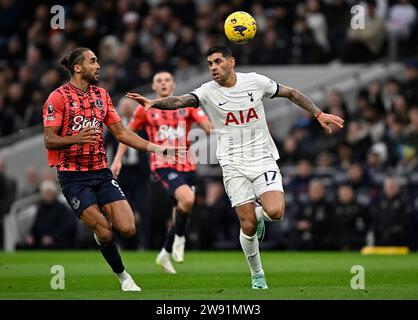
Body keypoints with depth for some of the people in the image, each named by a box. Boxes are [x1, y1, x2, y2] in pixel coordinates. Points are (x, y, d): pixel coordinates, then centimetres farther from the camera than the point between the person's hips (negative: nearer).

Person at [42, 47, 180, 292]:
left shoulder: (102, 95, 12)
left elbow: (120, 132, 14)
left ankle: (102, 224, 25)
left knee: (127, 229, -9)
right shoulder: (59, 97, -7)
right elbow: (49, 140, -10)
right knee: (105, 234, -12)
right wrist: (75, 139, -30)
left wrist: (157, 148, 7)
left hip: (101, 172, 5)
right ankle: (123, 276, 11)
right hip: (73, 177, -5)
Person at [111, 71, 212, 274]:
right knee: (187, 199, -29)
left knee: (181, 212, 8)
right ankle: (179, 238, -5)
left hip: (187, 165, 4)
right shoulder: (146, 109, 5)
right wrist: (118, 160, 10)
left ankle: (165, 254, 29)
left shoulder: (187, 105, 8)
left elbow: (208, 126, 0)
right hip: (163, 164, -4)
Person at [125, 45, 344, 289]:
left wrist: (319, 114, 10)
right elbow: (180, 101, -22)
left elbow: (291, 93, 12)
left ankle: (258, 215, 16)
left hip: (263, 159, 1)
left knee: (275, 212, -22)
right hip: (234, 165, 0)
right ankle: (257, 276, 16)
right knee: (248, 226, -6)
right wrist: (153, 103, -41)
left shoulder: (255, 81, -1)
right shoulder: (208, 92, -5)